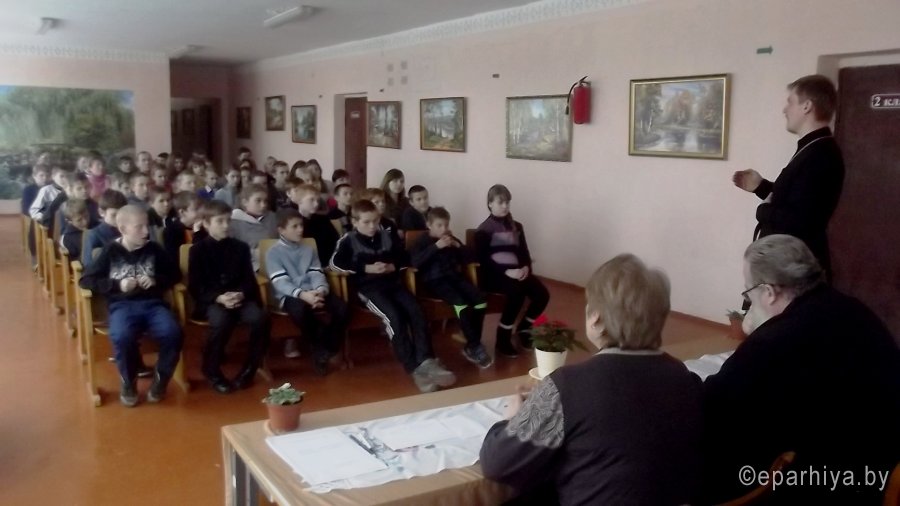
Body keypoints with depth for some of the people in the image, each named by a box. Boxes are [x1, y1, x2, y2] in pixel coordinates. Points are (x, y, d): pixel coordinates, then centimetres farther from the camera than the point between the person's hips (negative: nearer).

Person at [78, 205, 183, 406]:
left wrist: (156, 281, -2)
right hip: (122, 304, -2)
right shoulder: (111, 251, 6)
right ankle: (129, 382, -5)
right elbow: (86, 280, 5)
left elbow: (175, 274, 19)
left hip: (152, 303, 2)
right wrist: (117, 285, -8)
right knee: (122, 337, -35)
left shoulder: (153, 249, 12)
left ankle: (160, 379, -1)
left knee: (172, 333, -29)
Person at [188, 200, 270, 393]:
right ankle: (212, 370, -11)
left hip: (239, 297, 3)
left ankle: (248, 370, -9)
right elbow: (195, 286, -3)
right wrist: (218, 298, -20)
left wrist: (241, 294, -15)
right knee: (222, 321, -36)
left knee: (261, 318, -27)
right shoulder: (197, 250, 3)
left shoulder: (240, 247, 12)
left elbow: (249, 279, 8)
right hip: (210, 300, -3)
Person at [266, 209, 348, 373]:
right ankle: (322, 349, -16)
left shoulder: (310, 250, 20)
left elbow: (317, 275, 7)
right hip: (290, 296, -5)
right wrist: (302, 294, -28)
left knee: (341, 307, -22)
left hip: (313, 293, 5)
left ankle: (323, 351, -6)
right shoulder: (274, 253, 4)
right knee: (300, 310, -39)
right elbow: (280, 283, -10)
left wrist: (320, 291, -18)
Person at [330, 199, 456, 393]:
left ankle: (426, 362, -25)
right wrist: (366, 268, -15)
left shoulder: (386, 236, 17)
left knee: (417, 313, -21)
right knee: (395, 317, -29)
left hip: (392, 282, 5)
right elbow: (335, 263, -10)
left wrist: (393, 266, -1)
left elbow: (404, 257, 23)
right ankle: (414, 369, -28)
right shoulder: (348, 240, 4)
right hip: (368, 287, -5)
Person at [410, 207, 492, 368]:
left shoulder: (451, 239, 19)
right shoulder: (423, 240, 5)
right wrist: (436, 246, -18)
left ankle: (471, 347, -10)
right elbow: (415, 262, -14)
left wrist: (458, 246, -1)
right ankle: (475, 347, -23)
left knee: (480, 300, -22)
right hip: (434, 280, -5)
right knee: (461, 303, -33)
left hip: (454, 276, 5)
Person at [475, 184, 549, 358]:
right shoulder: (484, 230, 1)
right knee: (517, 293, -36)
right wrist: (506, 271, -20)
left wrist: (526, 267, -8)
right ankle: (503, 339, -21)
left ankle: (523, 329, 6)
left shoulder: (516, 227, 19)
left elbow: (524, 252, 15)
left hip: (516, 272, 6)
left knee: (542, 294, -20)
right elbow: (483, 259, -8)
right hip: (494, 274, -5)